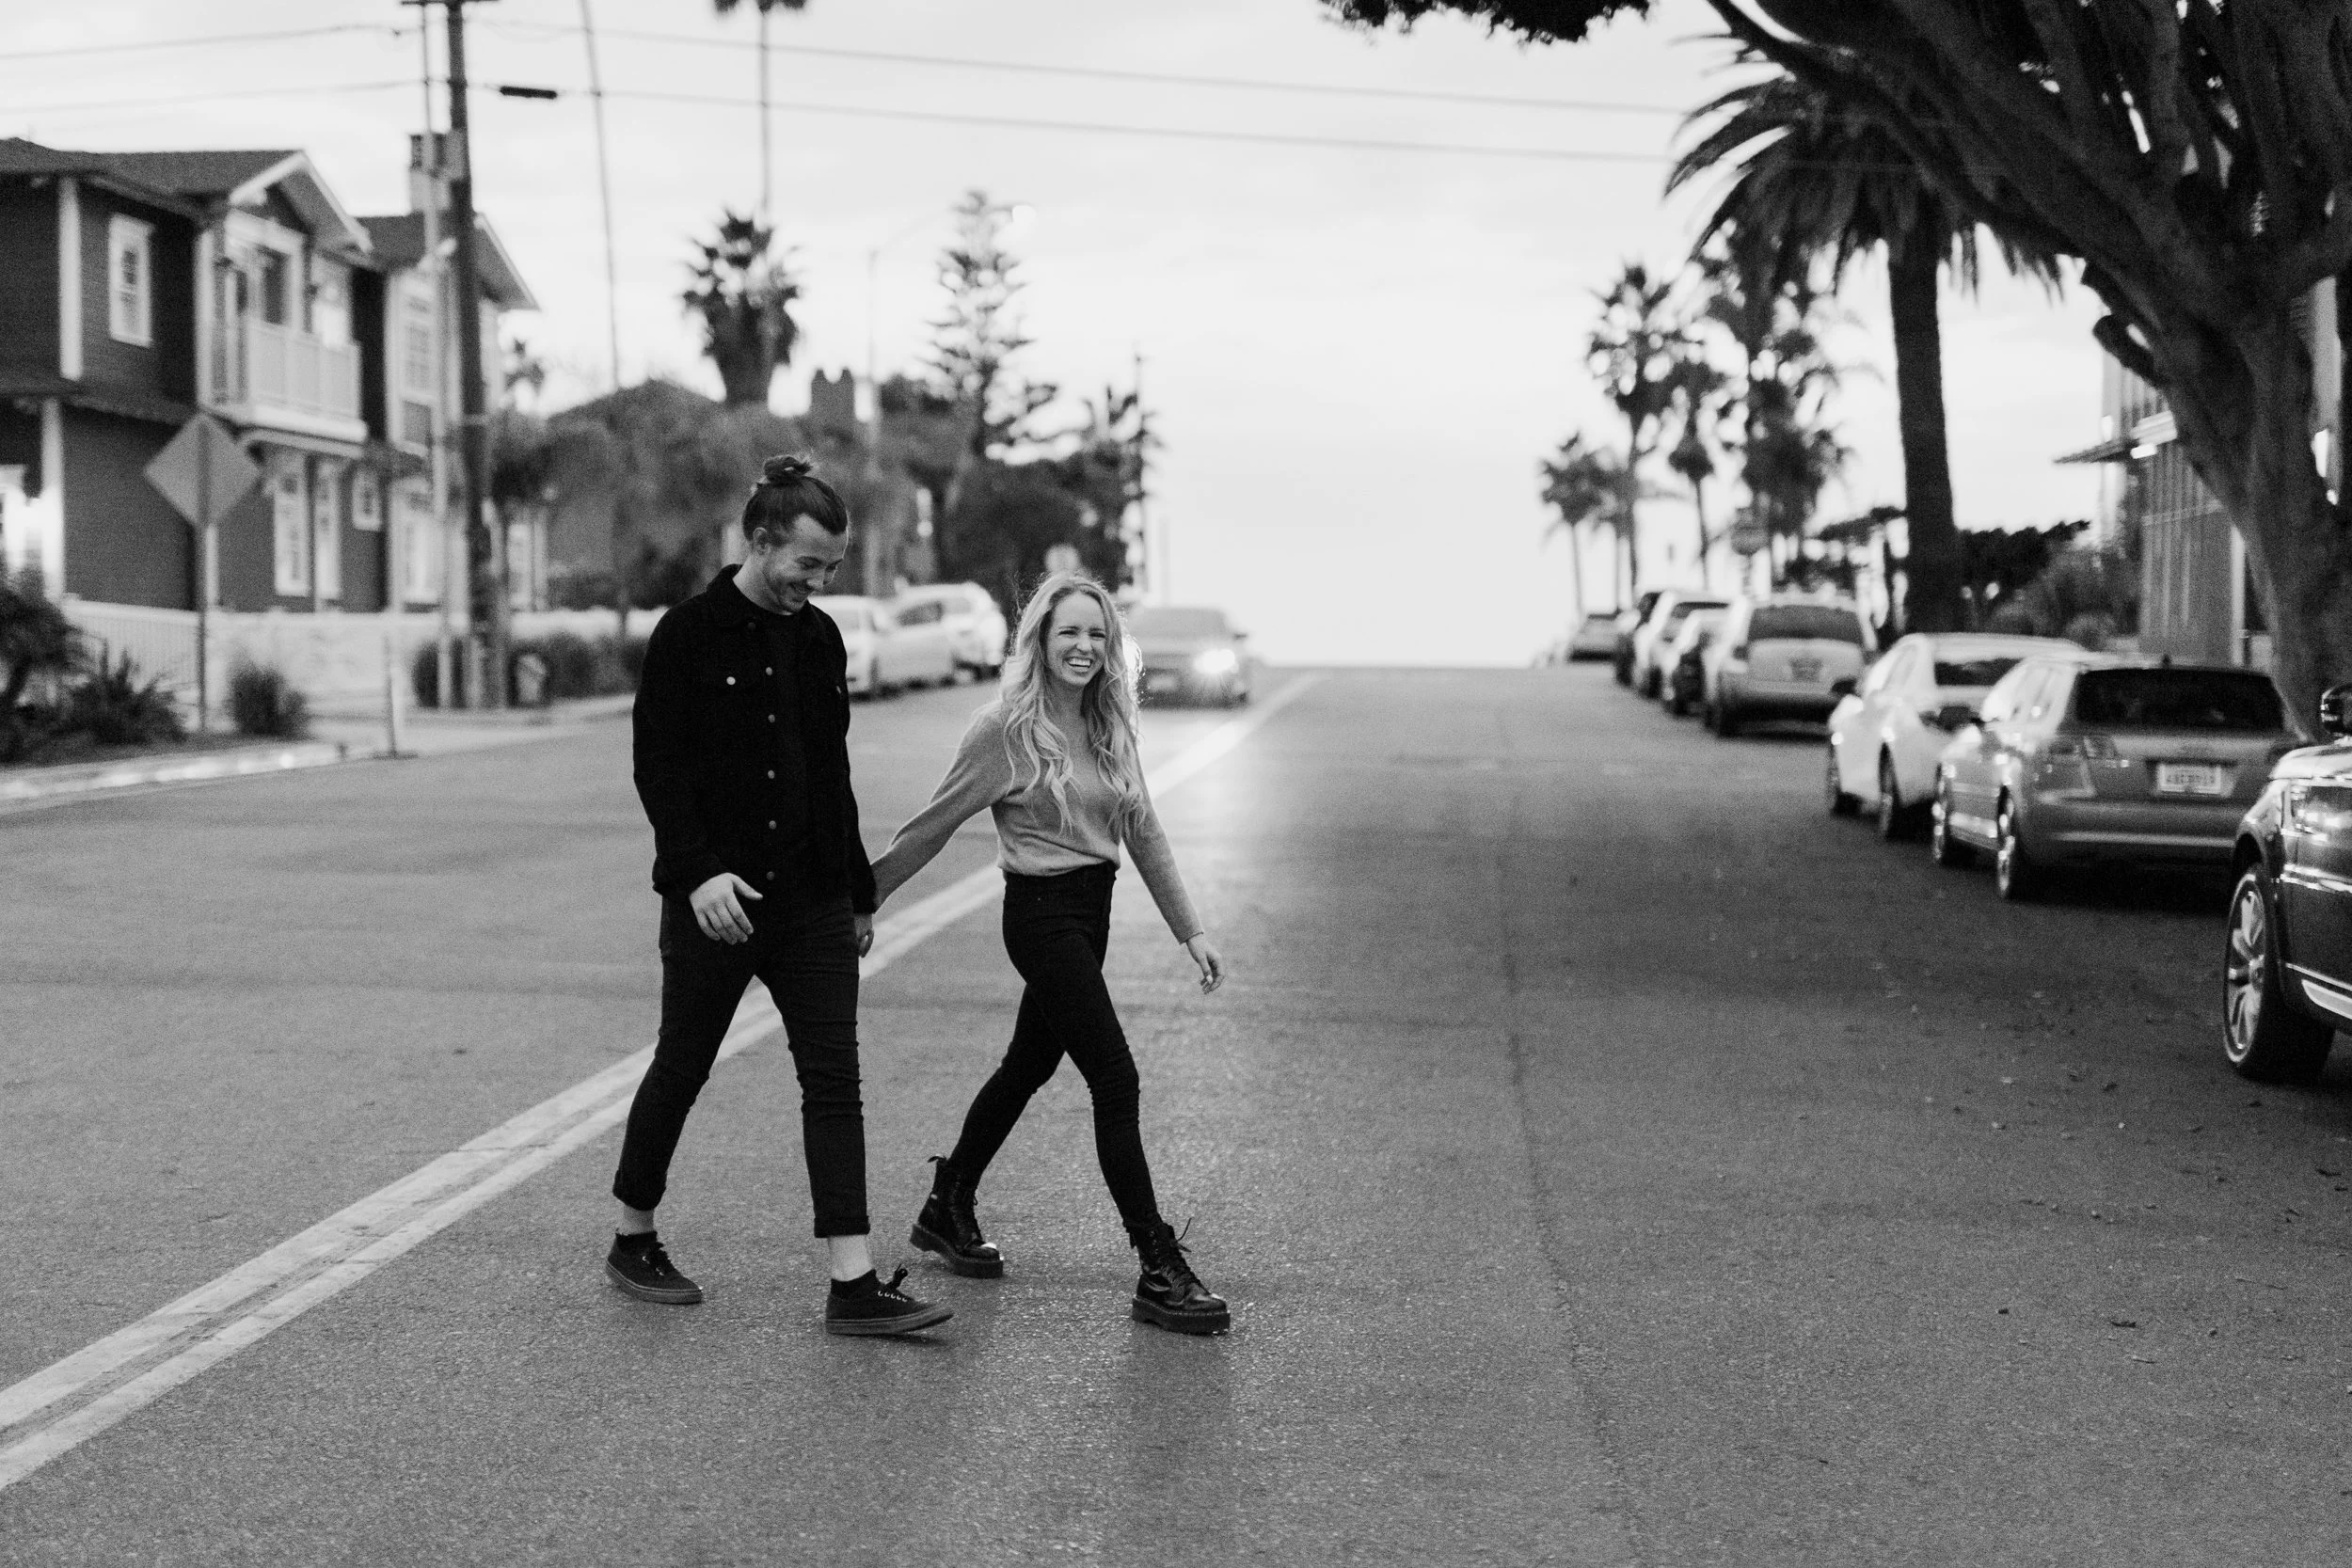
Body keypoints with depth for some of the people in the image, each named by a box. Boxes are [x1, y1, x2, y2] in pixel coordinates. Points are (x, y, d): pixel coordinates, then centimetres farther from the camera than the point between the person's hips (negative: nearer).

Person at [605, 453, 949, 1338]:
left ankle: (854, 1285, -6)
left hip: (811, 901, 5)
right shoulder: (688, 636, -8)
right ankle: (632, 1242, 28)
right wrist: (699, 871, -23)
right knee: (681, 1070, 8)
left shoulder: (819, 638, 10)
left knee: (833, 1081, -3)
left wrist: (859, 890, 18)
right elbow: (657, 768, -11)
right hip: (714, 900, -5)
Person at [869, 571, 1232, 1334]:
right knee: (1116, 1082, -12)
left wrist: (1191, 929, 9)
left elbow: (1144, 832, 11)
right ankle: (1160, 1271, -9)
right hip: (1041, 913, -8)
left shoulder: (1110, 727, 6)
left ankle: (948, 1210, 39)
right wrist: (863, 899, 1)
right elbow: (932, 827, -5)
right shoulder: (1006, 729, -13)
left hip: (1092, 912, 8)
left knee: (1029, 1066, 20)